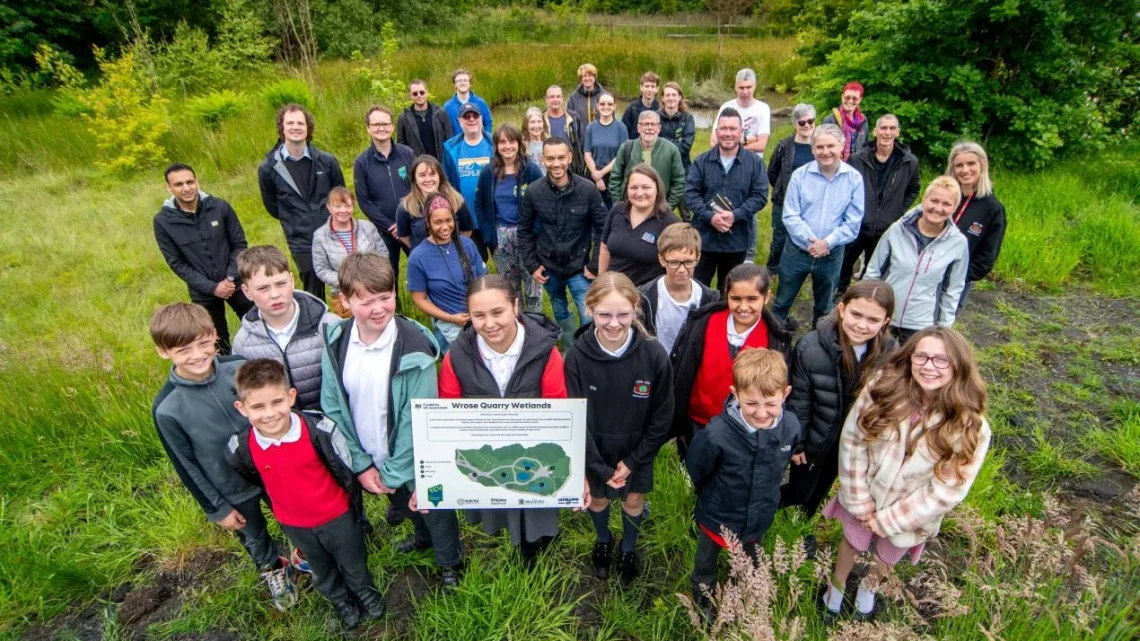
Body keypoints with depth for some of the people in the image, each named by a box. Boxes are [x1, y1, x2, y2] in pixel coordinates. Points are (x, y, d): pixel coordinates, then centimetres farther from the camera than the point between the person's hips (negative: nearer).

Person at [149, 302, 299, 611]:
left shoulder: (240, 368, -21)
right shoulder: (167, 410, -25)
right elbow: (186, 466, -12)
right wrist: (216, 508, -5)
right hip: (232, 492, -1)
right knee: (254, 538, 26)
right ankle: (273, 570, 58)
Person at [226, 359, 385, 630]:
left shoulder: (320, 430, -33)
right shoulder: (240, 448, -24)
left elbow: (346, 472, -17)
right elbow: (253, 482, 0)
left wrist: (356, 507, -4)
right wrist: (279, 507, 13)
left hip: (337, 515, -2)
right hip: (293, 523, 3)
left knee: (353, 562, 25)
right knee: (322, 569, 30)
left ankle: (365, 590, 58)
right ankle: (340, 600, 60)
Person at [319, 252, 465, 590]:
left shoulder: (414, 347, -27)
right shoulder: (335, 343, -13)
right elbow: (333, 408, -7)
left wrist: (394, 473, -17)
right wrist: (360, 464, -8)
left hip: (414, 461, -4)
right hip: (371, 459, 5)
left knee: (435, 510, 19)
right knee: (406, 507, 30)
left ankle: (450, 562, 49)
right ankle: (423, 536, 62)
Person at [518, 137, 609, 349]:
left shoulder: (588, 189, -14)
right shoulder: (533, 191, -9)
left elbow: (602, 228, -7)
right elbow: (524, 230, 1)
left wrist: (595, 264, -9)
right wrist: (531, 265, -2)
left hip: (580, 268, -2)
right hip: (548, 268, 3)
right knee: (561, 313, 22)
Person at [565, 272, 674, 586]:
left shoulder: (654, 355, -24)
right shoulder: (577, 357, -25)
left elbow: (661, 417, -13)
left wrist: (633, 461, -11)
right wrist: (599, 467, -16)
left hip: (637, 450, 0)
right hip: (595, 450, 0)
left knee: (633, 501, 21)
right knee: (597, 498, 23)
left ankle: (629, 549, 53)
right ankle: (603, 541, 56)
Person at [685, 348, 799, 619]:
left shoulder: (790, 427, -26)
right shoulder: (717, 434, -39)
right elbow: (696, 470, -17)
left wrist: (765, 494, 8)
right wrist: (712, 497, -1)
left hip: (760, 519, 3)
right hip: (718, 517, -3)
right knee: (706, 564, 28)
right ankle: (703, 599, 59)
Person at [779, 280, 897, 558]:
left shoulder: (890, 354, -18)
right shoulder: (812, 346, -27)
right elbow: (798, 400, -17)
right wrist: (795, 443, -10)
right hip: (813, 437, -3)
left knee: (821, 490, 26)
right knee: (799, 491, 11)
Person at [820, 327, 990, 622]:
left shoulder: (971, 429, -24)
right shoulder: (883, 389, -22)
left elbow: (946, 491, -19)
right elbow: (852, 441, -15)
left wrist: (888, 518, -15)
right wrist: (860, 501, -14)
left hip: (909, 514, 0)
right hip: (865, 500, 0)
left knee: (886, 559, 27)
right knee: (852, 544, 25)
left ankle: (869, 586, 60)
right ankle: (836, 585, 55)